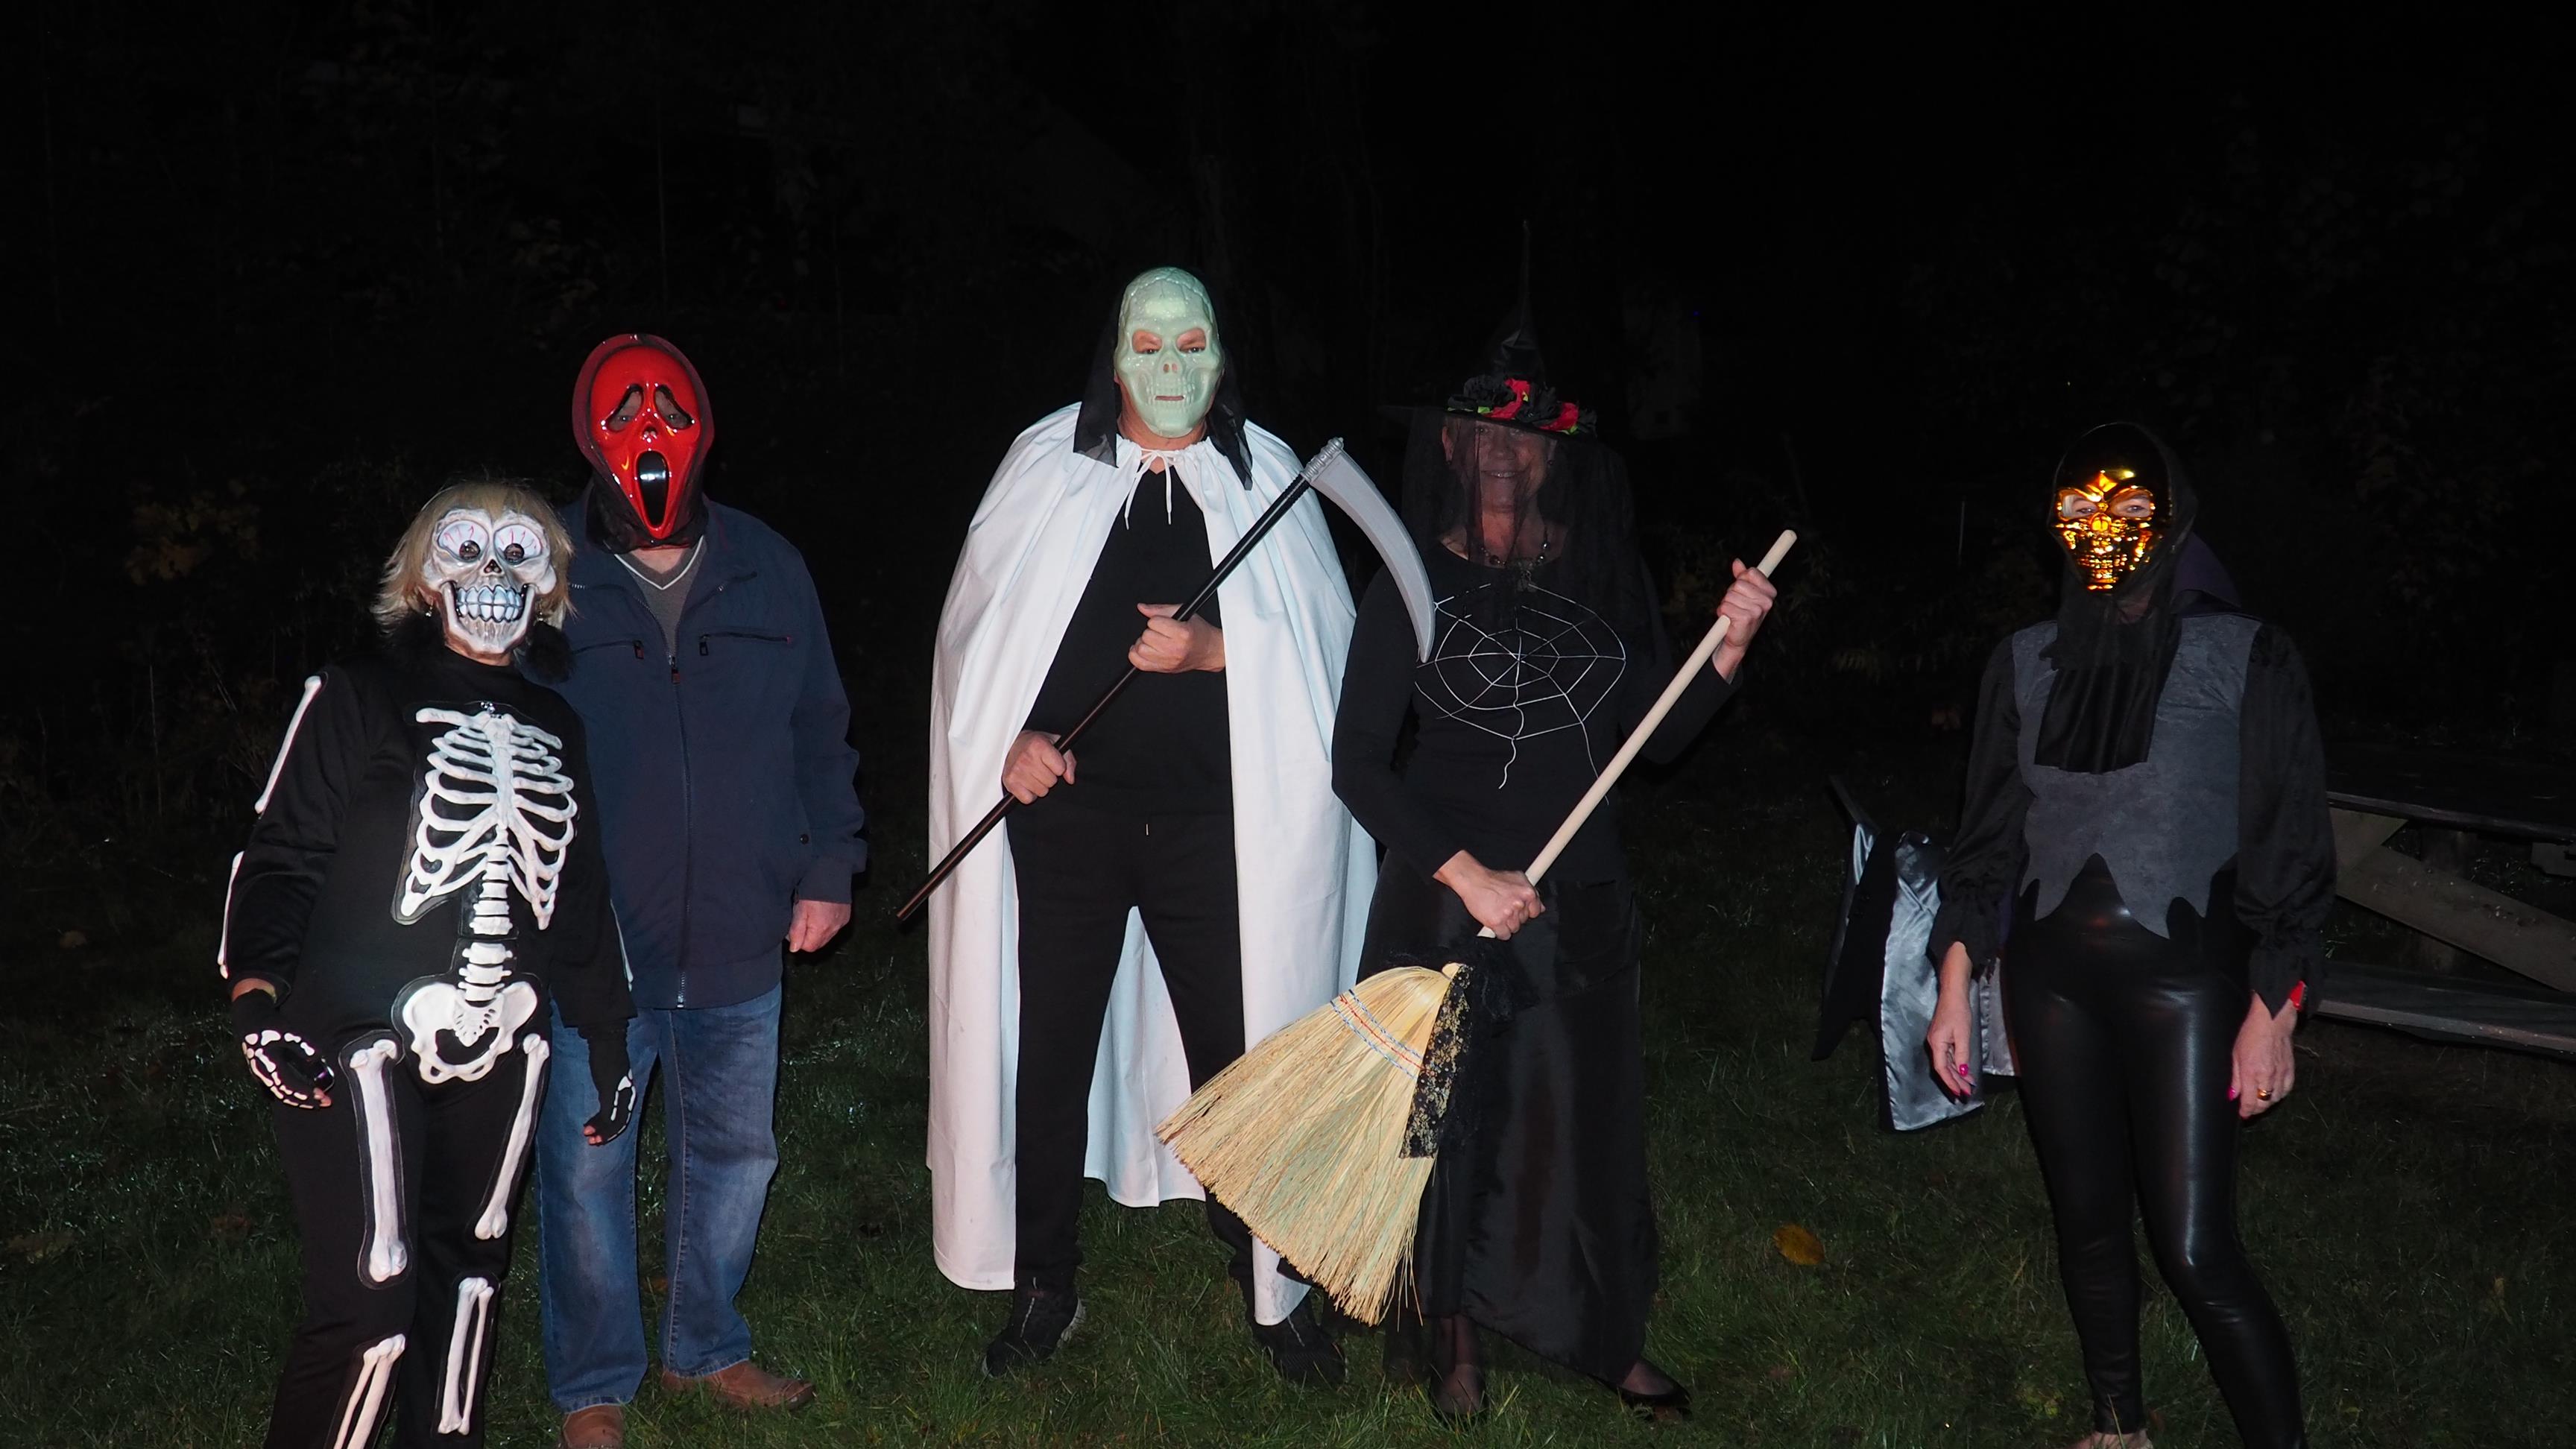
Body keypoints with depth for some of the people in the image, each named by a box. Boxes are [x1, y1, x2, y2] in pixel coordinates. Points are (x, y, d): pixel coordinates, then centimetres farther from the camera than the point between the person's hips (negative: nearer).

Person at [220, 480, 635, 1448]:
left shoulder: (555, 730, 16)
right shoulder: (360, 699, 1)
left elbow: (581, 898, 21)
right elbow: (281, 856, -6)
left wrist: (606, 1038, 20)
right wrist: (257, 995, -21)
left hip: (499, 1050, 5)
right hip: (364, 1041, -5)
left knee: (469, 1269, 13)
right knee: (370, 1298, -11)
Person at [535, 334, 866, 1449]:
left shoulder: (768, 571, 4)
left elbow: (820, 729, 11)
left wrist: (828, 869, 4)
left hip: (739, 939, 3)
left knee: (734, 1151, 17)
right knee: (585, 1168, 6)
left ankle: (705, 1347, 38)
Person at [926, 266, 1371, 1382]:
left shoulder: (1266, 473, 4)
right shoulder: (1048, 462, 4)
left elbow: (1324, 645, 1)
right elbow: (978, 623, 8)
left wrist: (1214, 649, -16)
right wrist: (1011, 735, -5)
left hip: (1211, 820, 0)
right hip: (1064, 807, 1)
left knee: (1241, 1049, 3)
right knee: (1049, 1051, 8)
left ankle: (1271, 1287, 23)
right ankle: (1046, 1287, 27)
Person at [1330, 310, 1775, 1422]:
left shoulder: (1605, 577, 3)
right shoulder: (1415, 585, -8)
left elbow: (1660, 737, 5)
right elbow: (1358, 763, -10)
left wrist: (1729, 648, -10)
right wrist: (1467, 874, -16)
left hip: (1583, 900, 3)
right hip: (1447, 898, -3)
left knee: (1586, 1110, 12)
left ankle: (1600, 1334, 32)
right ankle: (1448, 1335, 29)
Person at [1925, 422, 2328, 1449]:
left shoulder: (2245, 657, -2)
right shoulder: (2026, 662, 7)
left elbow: (2291, 846, -3)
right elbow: (1988, 838, 10)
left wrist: (2272, 1013, -8)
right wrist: (1955, 987, 6)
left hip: (2182, 979, -4)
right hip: (2050, 977, 4)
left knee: (2195, 1248, -8)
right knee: (2087, 1222, 12)